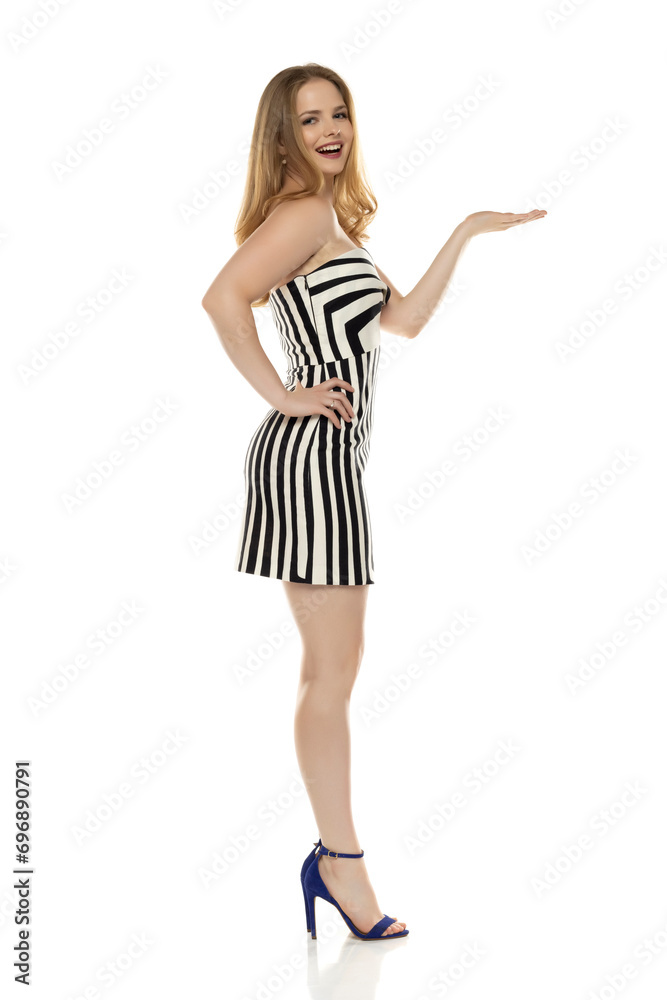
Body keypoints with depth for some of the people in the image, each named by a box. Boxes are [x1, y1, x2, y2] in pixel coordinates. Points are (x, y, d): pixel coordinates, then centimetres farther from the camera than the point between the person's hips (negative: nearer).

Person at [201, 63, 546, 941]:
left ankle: (331, 856, 22)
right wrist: (281, 394, -19)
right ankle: (341, 861, 7)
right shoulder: (304, 212, -10)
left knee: (330, 665, 12)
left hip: (332, 455, 10)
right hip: (311, 451, -10)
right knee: (334, 668, -4)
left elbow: (406, 319, 18)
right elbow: (223, 296, -26)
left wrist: (468, 233, 20)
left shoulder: (337, 222, 21)